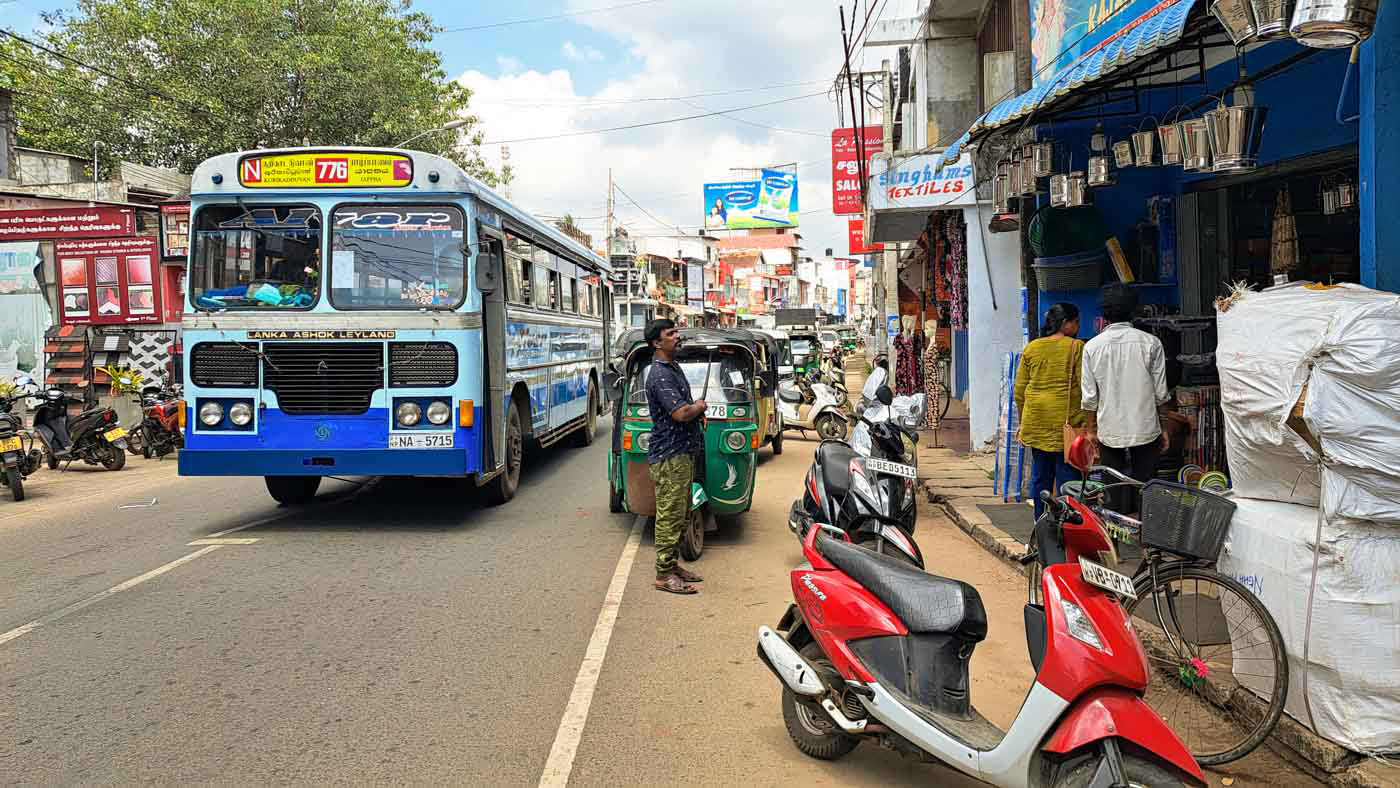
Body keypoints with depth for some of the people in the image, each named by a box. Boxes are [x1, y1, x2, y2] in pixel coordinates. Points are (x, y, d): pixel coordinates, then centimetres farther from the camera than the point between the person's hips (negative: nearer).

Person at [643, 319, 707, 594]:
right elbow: (681, 413, -26)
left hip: (683, 453, 10)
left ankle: (671, 564, 27)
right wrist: (700, 406, -4)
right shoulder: (659, 375, -18)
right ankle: (664, 575, 1)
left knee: (679, 514, 16)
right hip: (669, 457, -10)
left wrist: (695, 409, 5)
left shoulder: (674, 368, 16)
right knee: (670, 516, -5)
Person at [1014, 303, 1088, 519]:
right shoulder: (1076, 347, -5)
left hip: (1036, 419, 4)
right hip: (1065, 419, -4)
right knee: (1066, 472, 2)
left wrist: (1023, 421, 18)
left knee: (1040, 473, 11)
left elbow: (1019, 390, 9)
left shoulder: (1031, 348, 7)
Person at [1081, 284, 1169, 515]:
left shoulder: (1092, 346, -3)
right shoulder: (1150, 343, -5)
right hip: (1145, 429, 0)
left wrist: (1091, 429, 11)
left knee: (1114, 491, 8)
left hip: (1109, 431, 0)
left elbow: (1090, 397, -1)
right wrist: (1163, 429, 9)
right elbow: (1160, 393, -2)